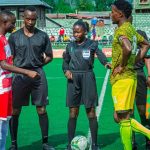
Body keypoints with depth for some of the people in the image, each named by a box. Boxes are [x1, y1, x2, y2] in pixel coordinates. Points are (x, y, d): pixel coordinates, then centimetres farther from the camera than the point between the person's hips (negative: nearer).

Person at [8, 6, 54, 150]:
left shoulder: (42, 36, 6)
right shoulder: (14, 36, 4)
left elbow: (49, 57, 11)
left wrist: (38, 64, -2)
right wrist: (21, 68, -6)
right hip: (19, 75, 0)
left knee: (42, 110, 2)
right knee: (15, 111, 3)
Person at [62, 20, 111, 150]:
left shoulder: (92, 44, 1)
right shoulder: (70, 45, 11)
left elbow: (100, 54, -16)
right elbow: (65, 61, 19)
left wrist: (106, 62, -38)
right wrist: (66, 70, -3)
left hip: (87, 77, -3)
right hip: (73, 78, 3)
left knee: (91, 112, -1)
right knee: (73, 112, 5)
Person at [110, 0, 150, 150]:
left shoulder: (121, 30, -14)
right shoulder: (131, 29, 14)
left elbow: (127, 49, -34)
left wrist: (122, 66, -18)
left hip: (122, 78, -10)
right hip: (130, 75, 10)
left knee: (122, 118, -2)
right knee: (120, 117, 15)